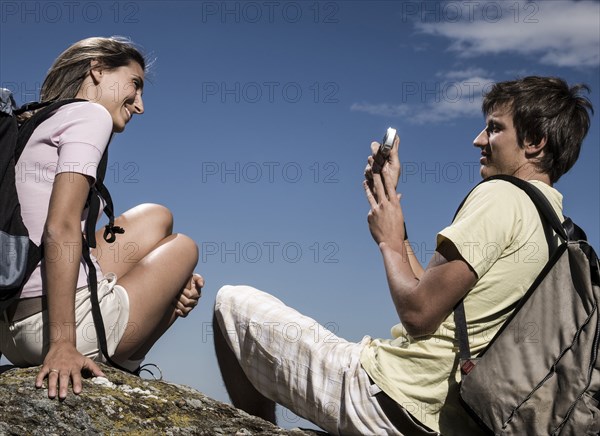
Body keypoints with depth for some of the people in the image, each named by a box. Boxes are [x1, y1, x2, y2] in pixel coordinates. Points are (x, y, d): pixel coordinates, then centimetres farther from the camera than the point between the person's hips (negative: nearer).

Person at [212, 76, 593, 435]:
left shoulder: (501, 195, -14)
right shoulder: (557, 225, 13)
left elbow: (418, 312, -19)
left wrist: (390, 242, -2)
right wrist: (389, 206, 14)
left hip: (391, 400, -10)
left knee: (233, 301, 2)